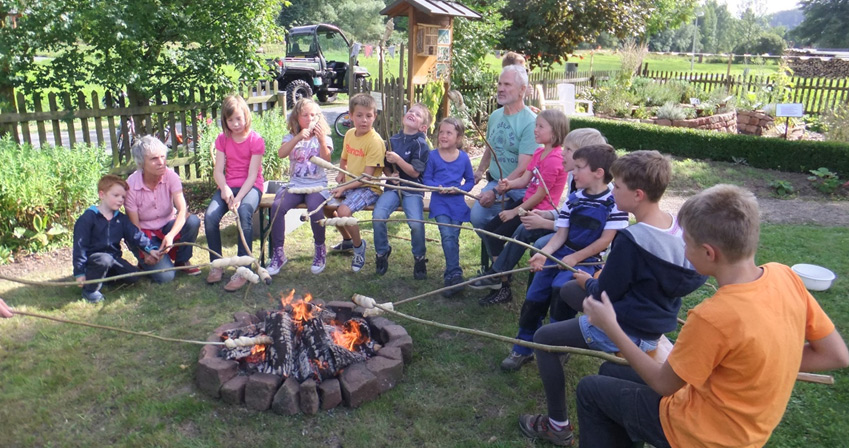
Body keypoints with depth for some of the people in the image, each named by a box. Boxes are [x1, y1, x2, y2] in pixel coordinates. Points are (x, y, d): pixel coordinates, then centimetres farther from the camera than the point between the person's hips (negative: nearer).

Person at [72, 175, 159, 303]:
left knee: (133, 277, -14)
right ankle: (89, 290, -15)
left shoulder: (121, 219, 7)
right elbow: (80, 246, -12)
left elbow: (136, 235, -2)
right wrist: (79, 272, -14)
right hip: (93, 258, -5)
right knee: (105, 260, -38)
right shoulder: (88, 218, -11)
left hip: (114, 257, 5)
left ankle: (108, 276, 14)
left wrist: (150, 249, -20)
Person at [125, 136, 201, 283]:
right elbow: (134, 226, -15)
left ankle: (182, 260, -4)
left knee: (193, 221, -31)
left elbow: (183, 210, -27)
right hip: (145, 234, -3)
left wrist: (170, 236, -43)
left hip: (168, 227, 3)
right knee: (165, 276, -24)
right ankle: (146, 262, 14)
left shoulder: (170, 176, -16)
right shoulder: (130, 186, -20)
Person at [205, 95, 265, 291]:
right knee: (210, 216, -24)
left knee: (244, 213, -35)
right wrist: (224, 189, -21)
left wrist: (238, 198, -24)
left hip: (250, 186, -4)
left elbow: (252, 175, -11)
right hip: (228, 185, 4)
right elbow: (218, 171, 1)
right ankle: (216, 264, -5)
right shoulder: (222, 139, 8)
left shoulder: (256, 140, -5)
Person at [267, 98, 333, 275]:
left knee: (314, 207, -33)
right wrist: (299, 137, -22)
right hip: (295, 185, 2)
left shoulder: (324, 139, 7)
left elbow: (326, 161, -10)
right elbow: (281, 153, -10)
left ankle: (320, 250, -8)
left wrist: (321, 141, -24)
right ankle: (278, 253, -11)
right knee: (277, 206, -26)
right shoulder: (291, 138, 12)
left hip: (317, 185, -2)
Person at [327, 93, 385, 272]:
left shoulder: (375, 141, -18)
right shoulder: (349, 134, 4)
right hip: (349, 184, 8)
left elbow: (367, 175, -20)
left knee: (343, 211, -28)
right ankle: (347, 240, 25)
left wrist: (344, 188, -24)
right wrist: (341, 173, 1)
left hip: (369, 188, -8)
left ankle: (358, 245, 0)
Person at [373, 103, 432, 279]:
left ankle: (419, 258, 3)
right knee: (378, 216, -22)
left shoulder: (421, 144, -5)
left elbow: (415, 172, -12)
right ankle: (382, 252, 5)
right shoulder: (393, 140, 10)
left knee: (416, 223, -26)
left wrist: (397, 160, -20)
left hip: (413, 189, -3)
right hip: (393, 186, 4)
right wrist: (390, 174, 0)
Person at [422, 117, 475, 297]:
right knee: (447, 237, -15)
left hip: (457, 203, 1)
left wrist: (459, 189, -11)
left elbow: (470, 181, 9)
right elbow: (426, 179, 4)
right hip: (439, 202, -1)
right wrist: (438, 187, -16)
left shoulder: (463, 157, 2)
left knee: (453, 238, 4)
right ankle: (455, 275, -13)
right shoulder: (433, 156, 0)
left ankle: (451, 276, 14)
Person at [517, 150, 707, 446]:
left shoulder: (630, 240, -30)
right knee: (567, 290, 24)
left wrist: (587, 282, 0)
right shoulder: (677, 227, -5)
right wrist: (603, 278, 8)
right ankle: (560, 349, 48)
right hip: (654, 322, 9)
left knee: (543, 339, 6)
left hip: (625, 332, -9)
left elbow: (603, 295, -21)